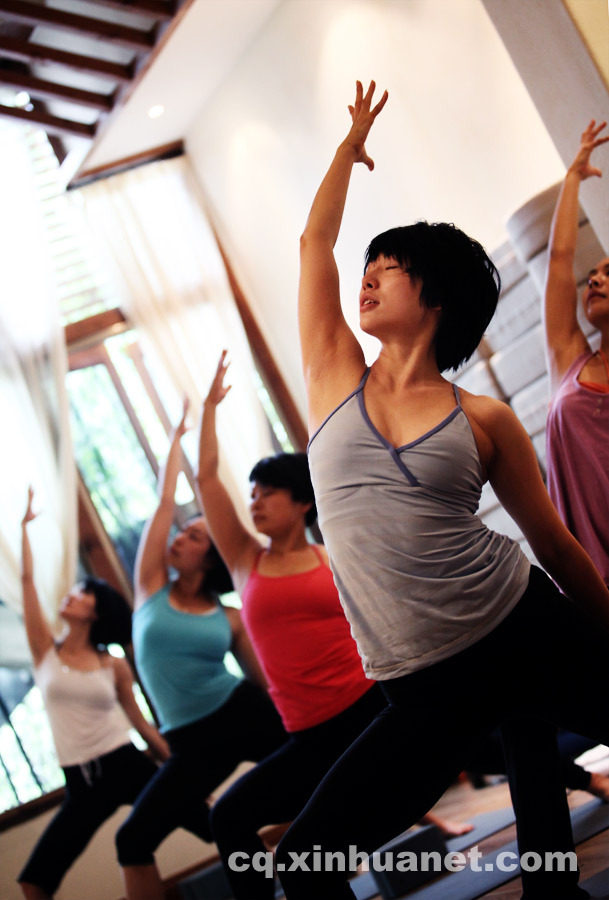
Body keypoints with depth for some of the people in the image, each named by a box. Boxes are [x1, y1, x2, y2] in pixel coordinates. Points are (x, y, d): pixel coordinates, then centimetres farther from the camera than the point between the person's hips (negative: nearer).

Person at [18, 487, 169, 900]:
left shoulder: (115, 666, 1)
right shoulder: (46, 651, 3)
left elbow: (141, 723, 8)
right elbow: (27, 579, -2)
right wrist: (23, 523, -1)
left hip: (127, 766, -1)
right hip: (82, 782, 1)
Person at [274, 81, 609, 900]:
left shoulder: (483, 420, 1)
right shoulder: (336, 379, 8)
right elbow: (315, 240, 12)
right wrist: (354, 140, 24)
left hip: (533, 633, -1)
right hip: (429, 685, 2)